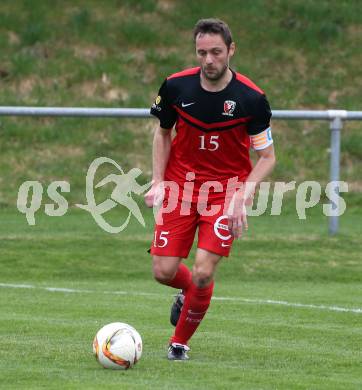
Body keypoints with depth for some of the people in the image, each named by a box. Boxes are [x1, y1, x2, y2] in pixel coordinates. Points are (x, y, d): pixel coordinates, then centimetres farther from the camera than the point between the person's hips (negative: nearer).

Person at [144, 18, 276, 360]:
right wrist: (158, 182, -2)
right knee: (164, 272, -5)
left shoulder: (251, 98, -15)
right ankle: (189, 292, 34)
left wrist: (243, 196, -20)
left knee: (202, 273, -15)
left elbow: (266, 157, -5)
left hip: (226, 189, -2)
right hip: (180, 187, 2)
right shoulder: (176, 87, -9)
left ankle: (180, 341, 11)